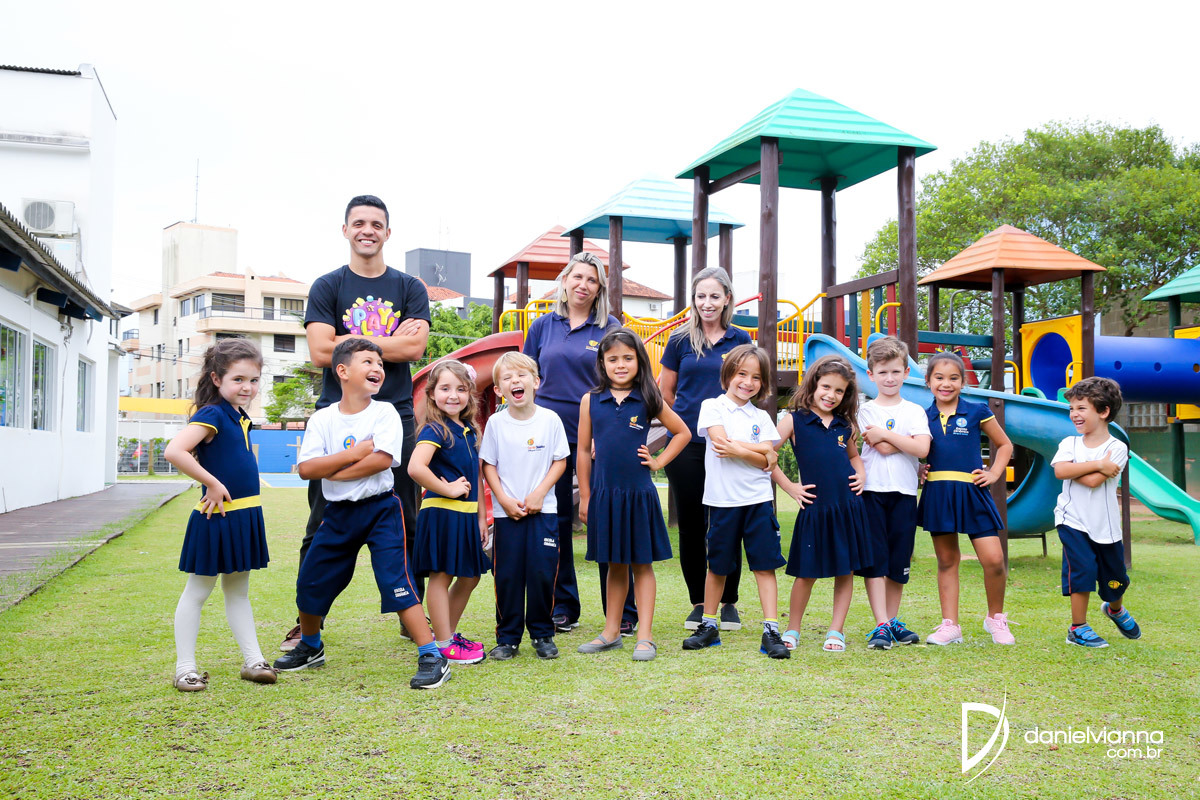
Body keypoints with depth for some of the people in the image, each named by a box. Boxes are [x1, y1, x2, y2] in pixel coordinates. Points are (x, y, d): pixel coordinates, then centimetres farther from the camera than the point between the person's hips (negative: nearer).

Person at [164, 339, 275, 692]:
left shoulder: (241, 418, 10)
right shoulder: (211, 415, -16)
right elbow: (174, 451, -29)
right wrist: (212, 484, -22)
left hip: (244, 516, 8)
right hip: (217, 517, -8)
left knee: (238, 591, 16)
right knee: (197, 592, 4)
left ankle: (252, 661, 23)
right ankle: (185, 667, 13)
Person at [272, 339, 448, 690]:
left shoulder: (385, 412, -5)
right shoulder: (322, 418, 1)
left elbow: (381, 460, -19)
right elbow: (306, 469, -10)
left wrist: (333, 471, -12)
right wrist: (354, 453, -16)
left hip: (381, 509, -4)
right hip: (338, 513, 4)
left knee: (397, 582, -15)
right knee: (309, 584, 12)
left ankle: (432, 657, -10)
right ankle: (310, 647, 37)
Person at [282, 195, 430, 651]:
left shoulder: (410, 289, 11)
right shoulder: (327, 287, 7)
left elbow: (415, 348, -5)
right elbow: (320, 352, -7)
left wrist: (351, 341, -7)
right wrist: (389, 341, -7)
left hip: (396, 418, 1)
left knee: (405, 525, 5)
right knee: (323, 527, 2)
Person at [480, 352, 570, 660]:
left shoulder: (550, 420, -2)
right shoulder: (495, 423, 0)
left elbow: (560, 461, 2)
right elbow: (489, 465, 3)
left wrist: (538, 494, -9)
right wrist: (504, 499, -8)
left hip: (543, 509, 0)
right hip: (506, 512, 0)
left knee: (542, 572, -1)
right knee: (507, 575, 1)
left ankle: (542, 634, 15)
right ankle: (507, 637, 13)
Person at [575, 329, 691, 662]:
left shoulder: (649, 400, 0)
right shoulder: (591, 401, 2)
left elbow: (683, 433, 10)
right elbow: (584, 450, 6)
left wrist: (659, 461, 0)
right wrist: (585, 497, 6)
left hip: (640, 493, -1)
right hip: (605, 494, 2)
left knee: (642, 563, 5)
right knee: (615, 565, 13)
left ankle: (645, 636, 10)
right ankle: (611, 631, 24)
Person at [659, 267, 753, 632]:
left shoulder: (740, 340, 7)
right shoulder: (681, 341, 5)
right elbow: (665, 392, 12)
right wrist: (691, 416, 7)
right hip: (686, 446, 0)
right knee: (690, 525, 5)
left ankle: (728, 602, 15)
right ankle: (698, 602, 18)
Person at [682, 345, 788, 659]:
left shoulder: (761, 417, 11)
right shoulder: (712, 407, 2)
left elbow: (767, 462, 0)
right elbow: (721, 443, -13)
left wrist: (736, 449, -11)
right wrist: (755, 449, -8)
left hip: (758, 500, 2)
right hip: (723, 500, -2)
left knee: (765, 565, -3)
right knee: (717, 566, 9)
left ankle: (771, 631, -1)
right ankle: (709, 626, 23)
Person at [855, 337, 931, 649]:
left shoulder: (915, 411, 9)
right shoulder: (864, 410, 5)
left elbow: (922, 449, -8)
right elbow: (882, 448, -9)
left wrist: (885, 434, -7)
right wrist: (907, 441, -2)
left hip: (904, 493, 2)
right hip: (872, 491, -2)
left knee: (899, 562, 7)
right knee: (874, 559, -5)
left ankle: (892, 620, 20)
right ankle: (881, 626, -4)